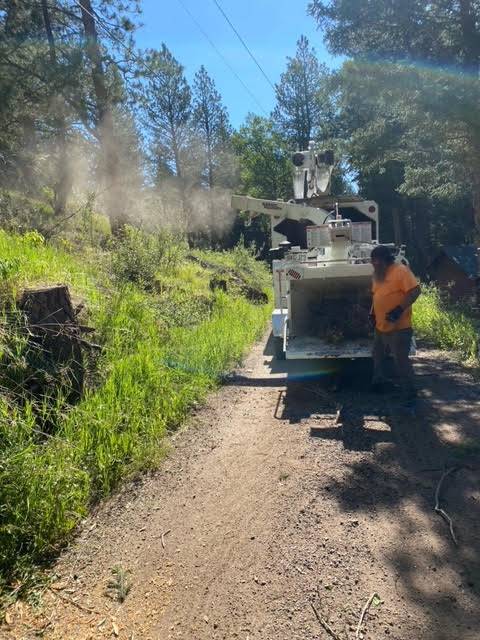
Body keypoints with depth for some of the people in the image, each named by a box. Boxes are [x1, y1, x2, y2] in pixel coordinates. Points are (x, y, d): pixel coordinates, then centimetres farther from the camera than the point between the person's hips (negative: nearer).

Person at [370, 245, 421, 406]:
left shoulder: (401, 271, -15)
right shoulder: (378, 274, 12)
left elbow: (415, 291, -20)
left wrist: (399, 309, -27)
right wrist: (373, 313, 12)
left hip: (398, 328, -9)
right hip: (380, 327, 9)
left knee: (401, 361, -3)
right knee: (377, 357, 21)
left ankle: (409, 395, 8)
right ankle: (378, 383, 41)